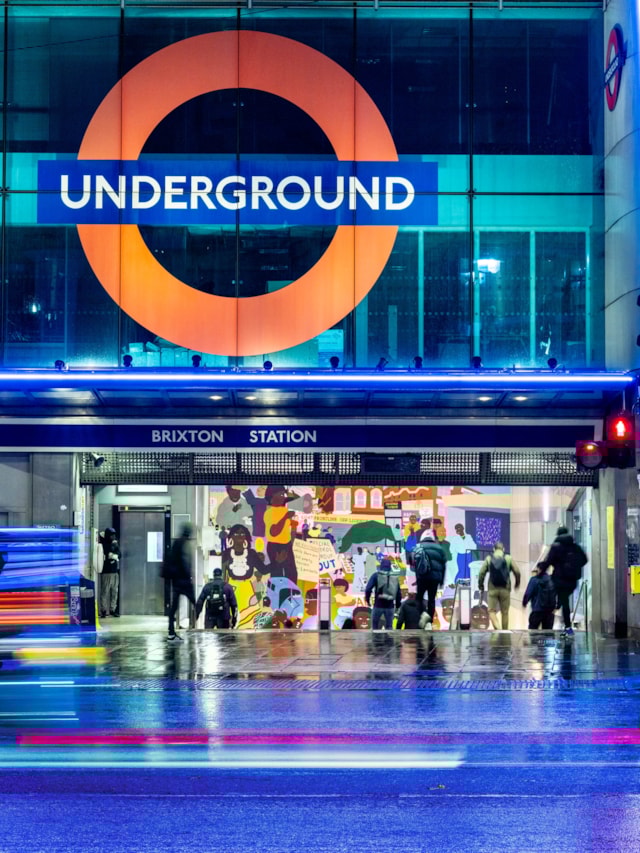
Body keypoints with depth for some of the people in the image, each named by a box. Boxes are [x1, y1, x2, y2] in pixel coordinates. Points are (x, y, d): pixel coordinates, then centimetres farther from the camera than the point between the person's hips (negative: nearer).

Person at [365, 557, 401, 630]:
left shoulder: (376, 576, -4)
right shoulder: (394, 578, 6)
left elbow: (368, 589, -14)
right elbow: (399, 594, 9)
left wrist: (367, 599, 1)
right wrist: (397, 605, 23)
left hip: (378, 605, -2)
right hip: (390, 606, 2)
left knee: (375, 624, 16)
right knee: (389, 626, 11)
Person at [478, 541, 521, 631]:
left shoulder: (489, 558, 3)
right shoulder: (509, 558, 2)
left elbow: (481, 573, -2)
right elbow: (517, 572, -3)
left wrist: (480, 585, 11)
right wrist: (517, 583, 15)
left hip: (492, 589, 0)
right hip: (505, 589, 0)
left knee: (492, 611, 2)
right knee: (505, 612, 9)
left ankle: (497, 627, -21)